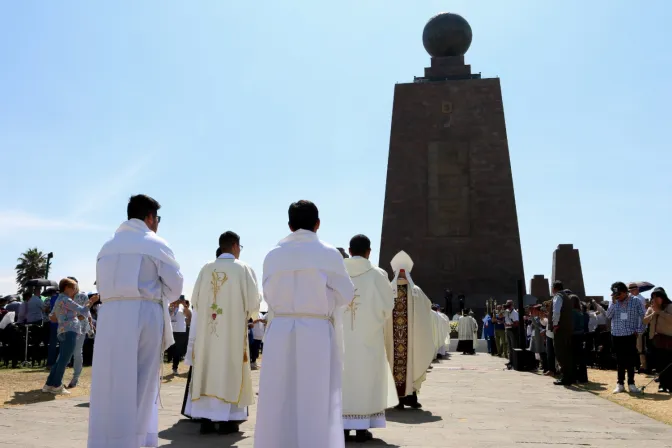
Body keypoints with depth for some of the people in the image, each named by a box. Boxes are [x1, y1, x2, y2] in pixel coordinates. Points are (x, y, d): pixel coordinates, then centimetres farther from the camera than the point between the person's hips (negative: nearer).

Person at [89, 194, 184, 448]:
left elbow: (103, 286, 14)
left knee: (111, 383, 7)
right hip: (144, 315, -4)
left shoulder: (107, 246, 17)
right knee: (142, 384, 4)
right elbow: (174, 286, 0)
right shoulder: (155, 244, 1)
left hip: (110, 316, 5)